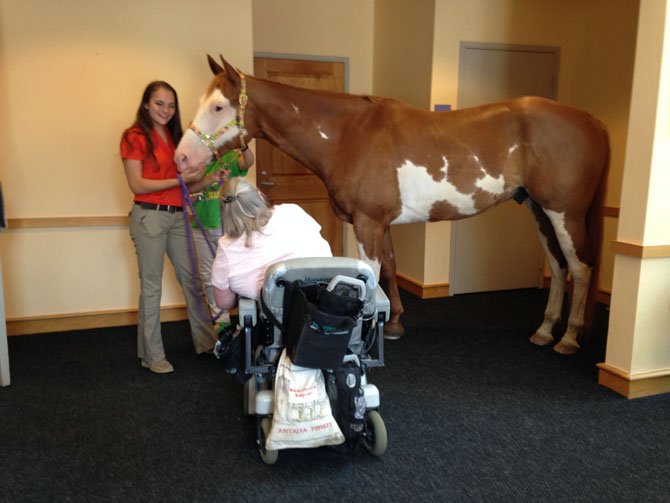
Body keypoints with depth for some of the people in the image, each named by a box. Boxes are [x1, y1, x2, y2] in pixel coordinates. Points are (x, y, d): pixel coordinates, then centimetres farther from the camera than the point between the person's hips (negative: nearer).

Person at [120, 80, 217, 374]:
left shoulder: (174, 136, 14)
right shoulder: (134, 137, -6)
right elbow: (137, 185, -13)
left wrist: (197, 176, -3)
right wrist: (180, 180, -18)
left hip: (177, 216, 7)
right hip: (150, 216, -6)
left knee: (191, 279, 12)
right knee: (151, 286, 1)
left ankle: (205, 341, 26)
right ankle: (152, 355, 13)